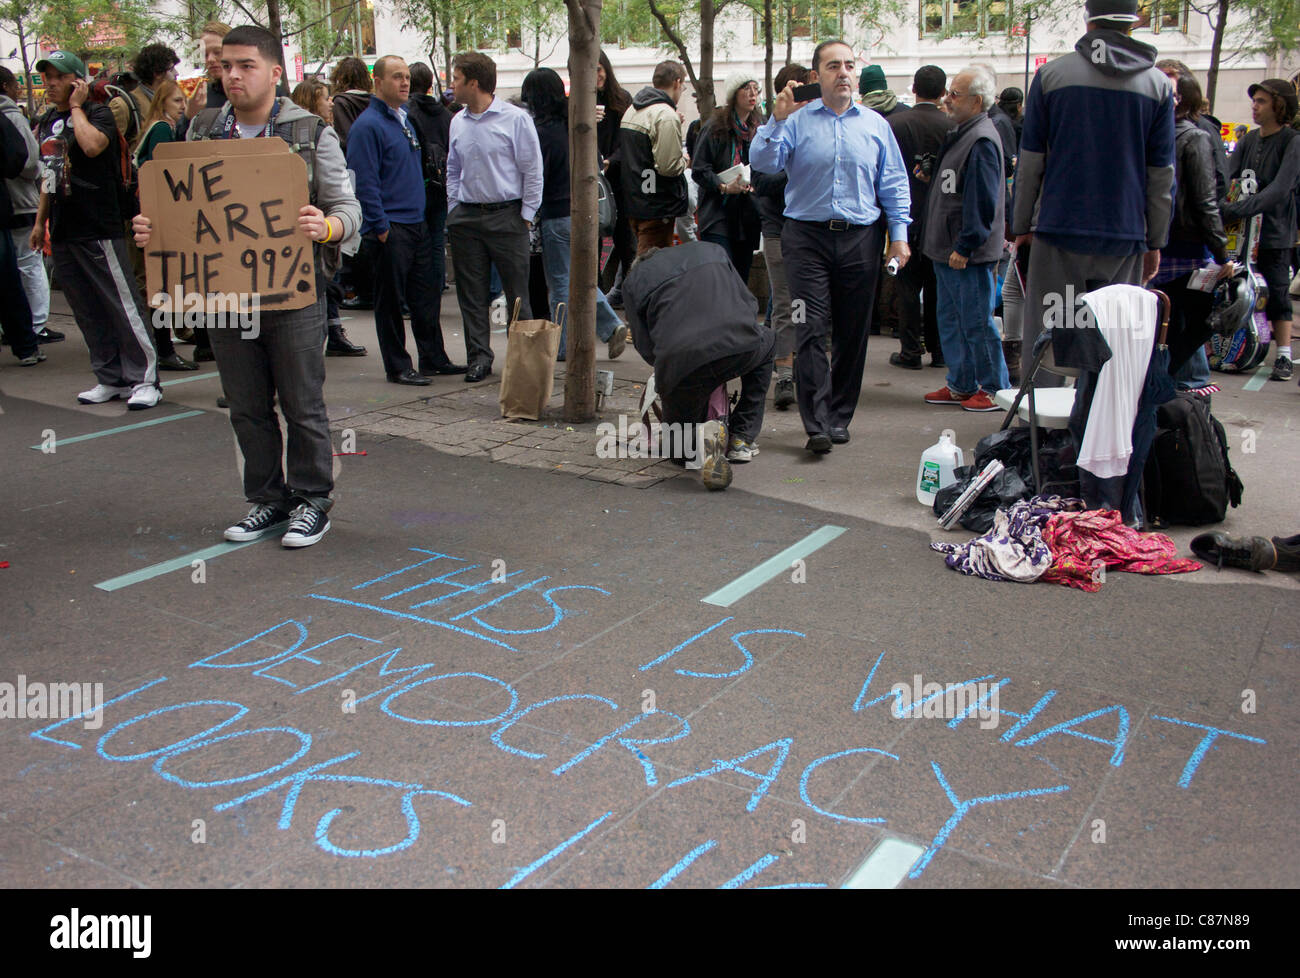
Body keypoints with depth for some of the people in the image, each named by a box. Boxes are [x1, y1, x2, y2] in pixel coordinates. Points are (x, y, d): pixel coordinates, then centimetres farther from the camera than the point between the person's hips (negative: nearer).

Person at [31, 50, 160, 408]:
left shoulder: (98, 113, -4)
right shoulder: (47, 122, 18)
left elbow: (92, 145, -27)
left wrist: (76, 107, -13)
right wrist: (40, 221, 24)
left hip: (99, 229, -8)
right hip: (62, 231, 8)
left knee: (123, 304, -6)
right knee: (87, 311, 9)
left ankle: (145, 380, -2)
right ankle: (110, 378, 17)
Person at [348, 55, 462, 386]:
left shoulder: (404, 118, 16)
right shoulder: (368, 125, -11)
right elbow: (365, 182, -16)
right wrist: (381, 227, -18)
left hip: (417, 223, 8)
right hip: (391, 228, -8)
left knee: (426, 296, 12)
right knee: (391, 300, 0)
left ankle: (434, 359, 21)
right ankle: (397, 367, 8)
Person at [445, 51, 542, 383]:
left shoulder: (515, 119, -6)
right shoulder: (458, 122, 10)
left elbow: (532, 171, -4)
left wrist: (526, 215, -6)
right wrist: (453, 212, 11)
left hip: (507, 215, -5)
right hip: (467, 218, 5)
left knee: (517, 292, 1)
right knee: (471, 293, 6)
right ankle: (479, 357, 14)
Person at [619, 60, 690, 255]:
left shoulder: (631, 110, 12)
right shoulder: (667, 116, -16)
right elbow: (669, 166, -22)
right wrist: (684, 159, 0)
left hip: (633, 201, 9)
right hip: (657, 208, -9)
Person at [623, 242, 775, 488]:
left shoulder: (634, 279, 23)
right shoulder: (711, 249, 30)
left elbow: (647, 349, 14)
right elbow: (750, 305, 26)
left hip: (680, 367, 0)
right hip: (741, 348, 0)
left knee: (677, 441, 30)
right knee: (766, 341, 40)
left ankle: (701, 436, -9)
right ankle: (742, 439, 29)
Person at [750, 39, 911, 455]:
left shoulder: (875, 124, 12)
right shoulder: (796, 120, 4)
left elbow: (894, 183, 14)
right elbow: (762, 163, -6)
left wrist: (899, 234, 6)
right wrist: (777, 119, -17)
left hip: (860, 238, 3)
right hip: (808, 237, -3)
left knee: (852, 333, 6)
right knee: (811, 331, -10)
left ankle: (840, 416, 18)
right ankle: (817, 424, -10)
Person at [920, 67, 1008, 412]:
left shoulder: (982, 140, -17)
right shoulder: (961, 134, 14)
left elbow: (982, 201, -22)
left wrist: (965, 246, -21)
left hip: (969, 254, -10)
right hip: (948, 250, 10)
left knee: (976, 322, -2)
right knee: (951, 319, 16)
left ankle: (995, 389, 9)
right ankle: (961, 384, 26)